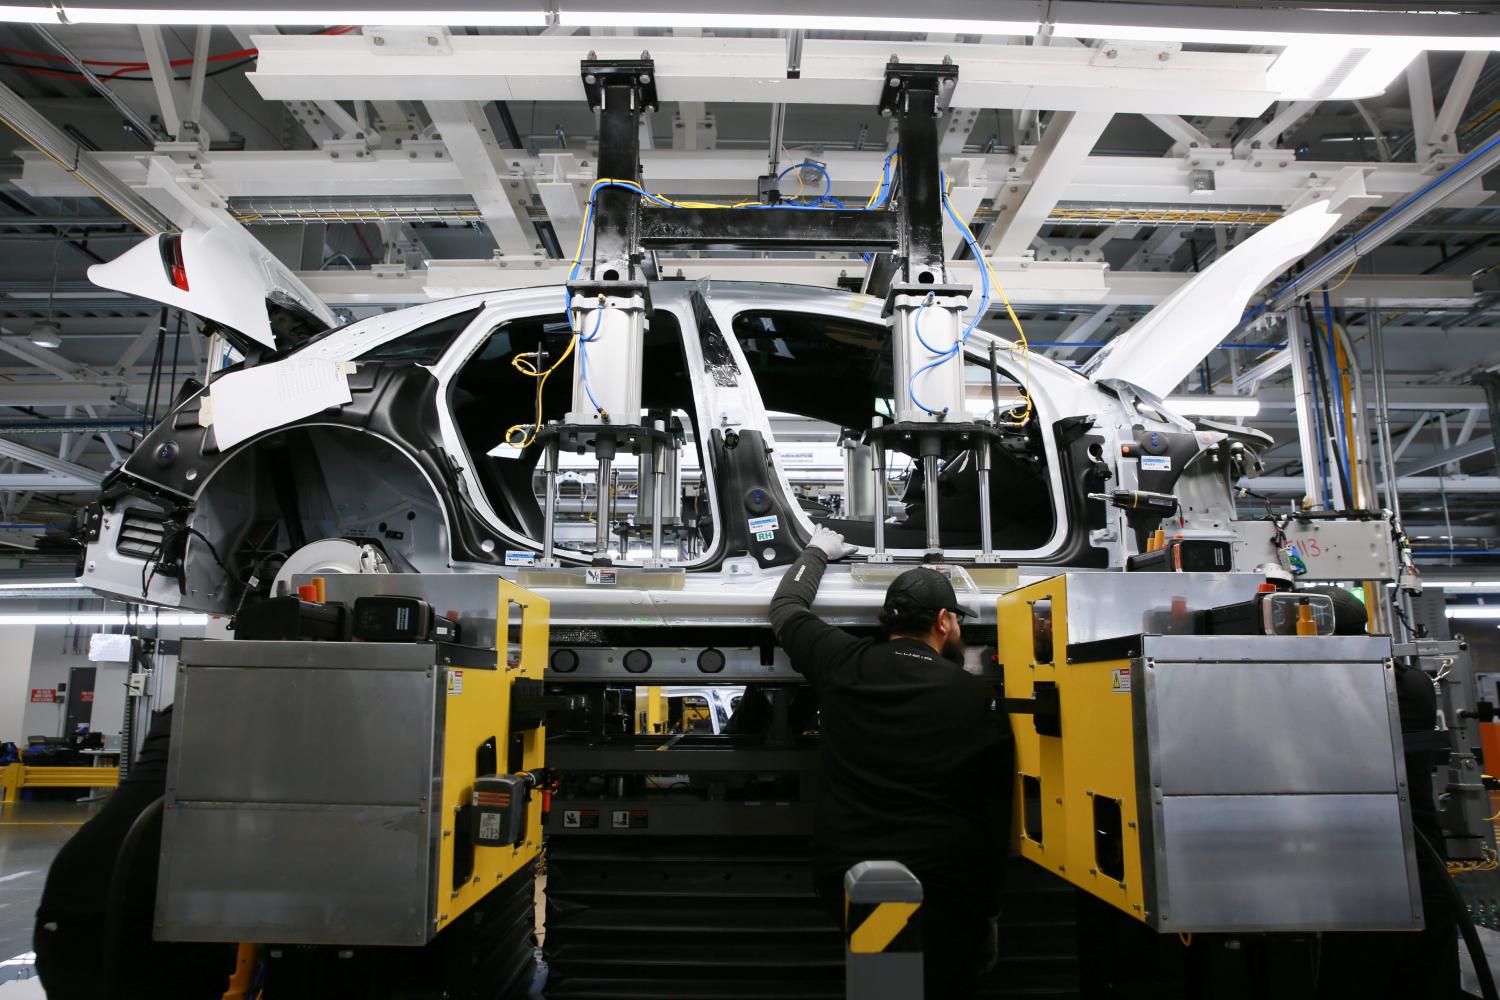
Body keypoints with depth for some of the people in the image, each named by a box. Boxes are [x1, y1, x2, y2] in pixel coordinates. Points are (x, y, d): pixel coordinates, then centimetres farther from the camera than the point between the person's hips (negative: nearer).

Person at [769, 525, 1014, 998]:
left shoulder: (844, 663, -1)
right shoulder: (981, 700, -4)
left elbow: (786, 608, 18)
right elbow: (996, 812, 3)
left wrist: (817, 552, 36)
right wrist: (986, 909, 14)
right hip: (943, 887, -3)